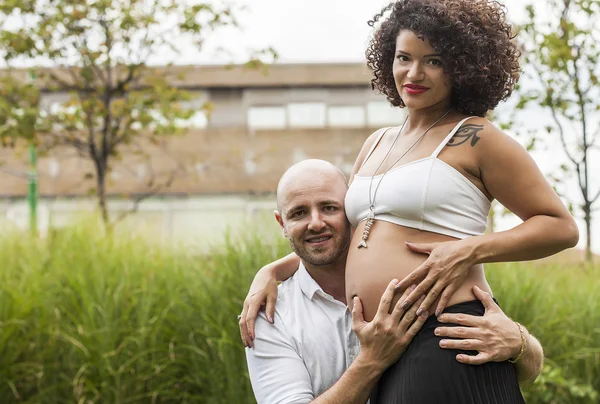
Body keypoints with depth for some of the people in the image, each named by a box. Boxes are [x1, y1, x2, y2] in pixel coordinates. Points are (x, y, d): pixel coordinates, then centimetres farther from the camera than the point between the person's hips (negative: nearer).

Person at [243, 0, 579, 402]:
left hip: (444, 342, -7)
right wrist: (273, 271, 12)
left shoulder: (474, 138, -2)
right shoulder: (377, 144, 18)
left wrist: (470, 250, -16)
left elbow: (561, 226, -3)